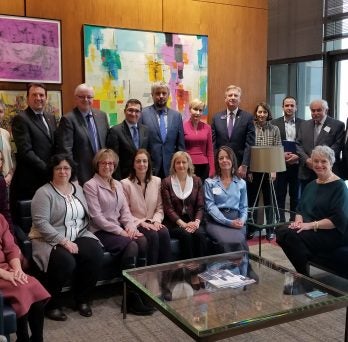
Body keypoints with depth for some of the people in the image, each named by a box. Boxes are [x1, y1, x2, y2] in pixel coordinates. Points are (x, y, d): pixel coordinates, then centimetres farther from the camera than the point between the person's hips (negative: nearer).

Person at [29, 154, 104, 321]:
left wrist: (81, 232, -2)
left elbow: (86, 215, 15)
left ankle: (82, 298, -3)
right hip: (50, 240, -5)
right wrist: (64, 241, -23)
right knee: (66, 261, -34)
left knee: (95, 253, -23)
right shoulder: (44, 193, -9)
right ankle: (52, 304, -8)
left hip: (78, 236, 6)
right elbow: (41, 223, -18)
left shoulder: (77, 188, 11)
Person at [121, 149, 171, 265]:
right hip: (135, 224, -4)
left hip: (152, 222, 4)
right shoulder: (125, 184, -5)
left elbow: (160, 207, 10)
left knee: (164, 233, -28)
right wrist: (141, 223, -16)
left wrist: (156, 221, -8)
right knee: (153, 236, -32)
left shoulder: (157, 181, 9)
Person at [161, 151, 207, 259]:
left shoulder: (196, 181, 10)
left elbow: (200, 206, 6)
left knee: (199, 234, -28)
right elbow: (168, 208, -5)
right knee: (186, 235, -31)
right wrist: (183, 224, -16)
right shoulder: (167, 182, 2)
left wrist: (196, 222, -13)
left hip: (192, 221, 2)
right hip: (173, 223, -2)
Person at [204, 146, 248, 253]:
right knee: (226, 242, -33)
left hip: (235, 221, 2)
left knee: (239, 241, -32)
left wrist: (242, 221, -6)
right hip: (216, 221, -2)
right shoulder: (209, 182, 8)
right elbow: (210, 206, -2)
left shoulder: (241, 183, 16)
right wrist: (228, 222, -14)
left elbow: (243, 207, 16)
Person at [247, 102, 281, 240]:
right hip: (253, 170, -1)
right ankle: (250, 229, 17)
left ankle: (270, 230, 18)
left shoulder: (274, 129, 3)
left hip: (269, 170, 1)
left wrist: (274, 170, -6)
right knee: (252, 199, 6)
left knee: (269, 200, 8)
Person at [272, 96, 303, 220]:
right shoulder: (275, 123, 3)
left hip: (297, 165, 1)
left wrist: (297, 156, -12)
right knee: (279, 196, 5)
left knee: (295, 196, 8)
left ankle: (294, 221, 18)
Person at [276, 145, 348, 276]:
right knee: (281, 231, -22)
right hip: (308, 229, 7)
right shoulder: (311, 185, 17)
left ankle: (305, 276, -12)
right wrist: (298, 221, -6)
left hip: (331, 233, -7)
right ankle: (302, 272, -8)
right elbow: (300, 208, 17)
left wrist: (312, 225, -22)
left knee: (292, 235, -29)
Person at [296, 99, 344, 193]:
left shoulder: (338, 125, 0)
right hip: (306, 174, 4)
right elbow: (298, 144, 9)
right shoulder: (304, 125, 14)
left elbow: (337, 146, -7)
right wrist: (306, 159, -8)